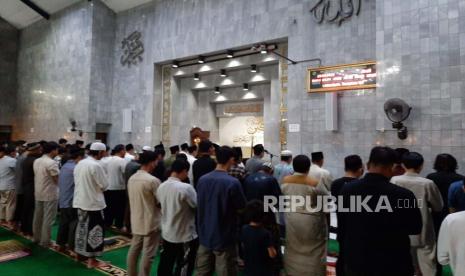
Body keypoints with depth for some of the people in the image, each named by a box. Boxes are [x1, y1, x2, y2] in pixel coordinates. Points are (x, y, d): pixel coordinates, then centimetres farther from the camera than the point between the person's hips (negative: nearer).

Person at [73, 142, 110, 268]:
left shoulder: (80, 163, 3)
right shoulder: (96, 165, -21)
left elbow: (77, 181, 13)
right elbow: (104, 185, -17)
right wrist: (98, 187, 4)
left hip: (80, 201, 8)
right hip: (93, 202, -8)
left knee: (81, 227, 20)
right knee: (94, 230, 3)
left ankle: (79, 253, 34)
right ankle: (91, 259, 10)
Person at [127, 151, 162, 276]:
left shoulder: (131, 179, 4)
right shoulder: (153, 180, -21)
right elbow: (160, 202, -14)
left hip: (136, 221, 8)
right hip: (151, 223, -8)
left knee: (134, 249, 19)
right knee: (148, 254, 4)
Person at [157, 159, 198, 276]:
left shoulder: (161, 187, -2)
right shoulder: (186, 188, -24)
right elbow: (198, 206, -16)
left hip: (167, 234, 7)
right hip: (185, 236, -7)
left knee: (165, 267, 20)